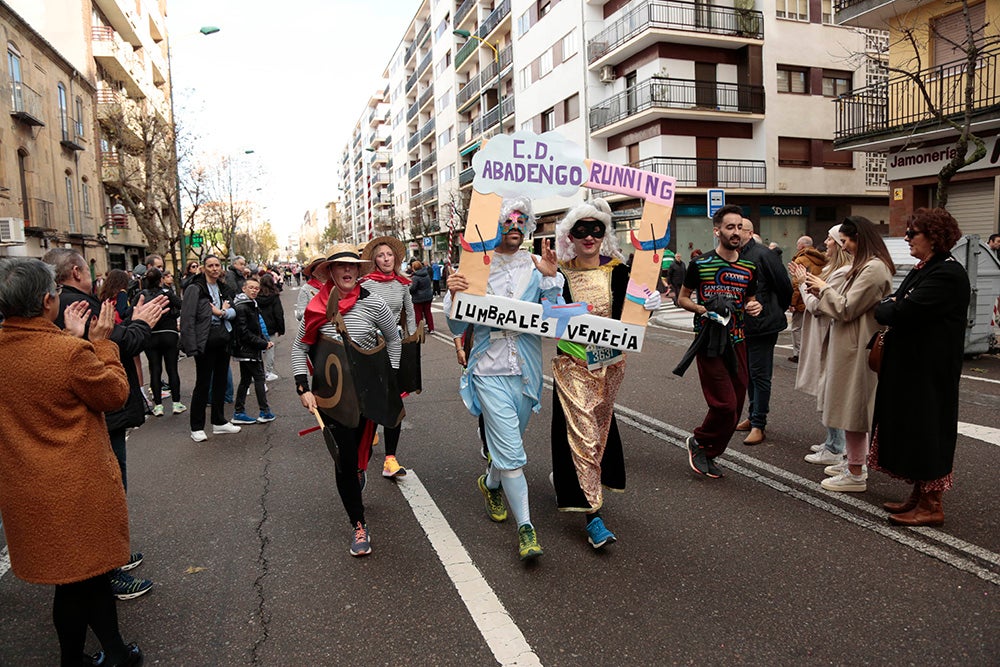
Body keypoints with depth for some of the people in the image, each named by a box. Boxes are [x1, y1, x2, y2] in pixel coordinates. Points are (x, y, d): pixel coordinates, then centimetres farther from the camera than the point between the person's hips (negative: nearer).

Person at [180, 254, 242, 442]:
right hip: (205, 341, -7)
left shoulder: (223, 289, 13)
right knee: (203, 384, -1)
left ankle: (219, 422, 26)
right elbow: (187, 319, -15)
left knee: (220, 382, 14)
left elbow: (233, 312, 10)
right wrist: (192, 347, -21)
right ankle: (196, 427, 10)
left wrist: (222, 312, -12)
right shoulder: (195, 289, -9)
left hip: (223, 341, 7)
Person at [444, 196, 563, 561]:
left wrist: (551, 278, -17)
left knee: (510, 443, 19)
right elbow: (457, 329, -2)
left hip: (527, 367, 3)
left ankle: (490, 483, 50)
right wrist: (454, 295, -20)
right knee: (511, 449, -9)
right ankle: (526, 528, 3)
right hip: (490, 368, -3)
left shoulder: (535, 267, 0)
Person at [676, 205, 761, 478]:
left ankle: (708, 455, 25)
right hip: (709, 342, -5)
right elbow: (682, 298, 3)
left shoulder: (749, 268, 9)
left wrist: (755, 307, -3)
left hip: (737, 343, 6)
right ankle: (699, 442, 14)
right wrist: (702, 309, -16)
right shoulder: (700, 264, -5)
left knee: (735, 407, 7)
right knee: (725, 404, -13)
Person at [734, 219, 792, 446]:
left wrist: (777, 312, -1)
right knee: (749, 373, 17)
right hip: (741, 326, 8)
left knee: (760, 375, -2)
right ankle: (753, 416, 31)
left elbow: (784, 286, -12)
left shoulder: (763, 255, -14)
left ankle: (759, 425, 6)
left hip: (761, 325, -8)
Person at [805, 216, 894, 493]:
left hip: (856, 348, -10)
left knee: (852, 407, -3)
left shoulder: (874, 268, -18)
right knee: (852, 406, 16)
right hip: (849, 345, 10)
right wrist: (822, 292, 5)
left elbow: (846, 309, -18)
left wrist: (823, 288, -5)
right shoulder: (864, 266, 16)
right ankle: (855, 463, 27)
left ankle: (855, 475, 6)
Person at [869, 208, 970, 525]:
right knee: (911, 429, 15)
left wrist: (883, 309, -6)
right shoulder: (922, 269, 14)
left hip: (928, 370, -10)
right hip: (910, 365, 10)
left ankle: (931, 505, 11)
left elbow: (903, 312, -26)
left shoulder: (946, 274, -19)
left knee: (925, 430, -1)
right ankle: (919, 495, 26)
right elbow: (897, 305, 14)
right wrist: (890, 307, -8)